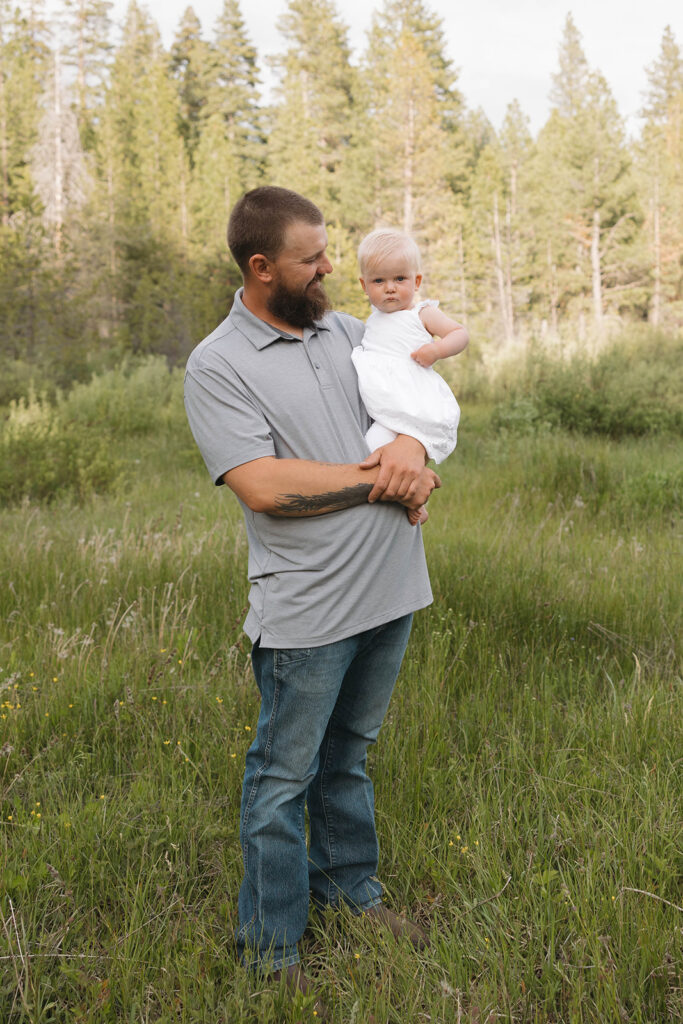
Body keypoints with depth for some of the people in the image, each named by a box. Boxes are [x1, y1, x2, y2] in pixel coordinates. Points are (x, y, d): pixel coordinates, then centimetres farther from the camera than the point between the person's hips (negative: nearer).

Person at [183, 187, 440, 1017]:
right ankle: (270, 947, 23)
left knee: (348, 753, 22)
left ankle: (349, 887, 41)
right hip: (306, 609, -6)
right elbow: (264, 486, -21)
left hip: (388, 590, 6)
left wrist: (410, 442, -6)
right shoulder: (216, 367, -11)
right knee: (285, 775, 7)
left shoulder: (345, 330, 9)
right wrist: (378, 480, -15)